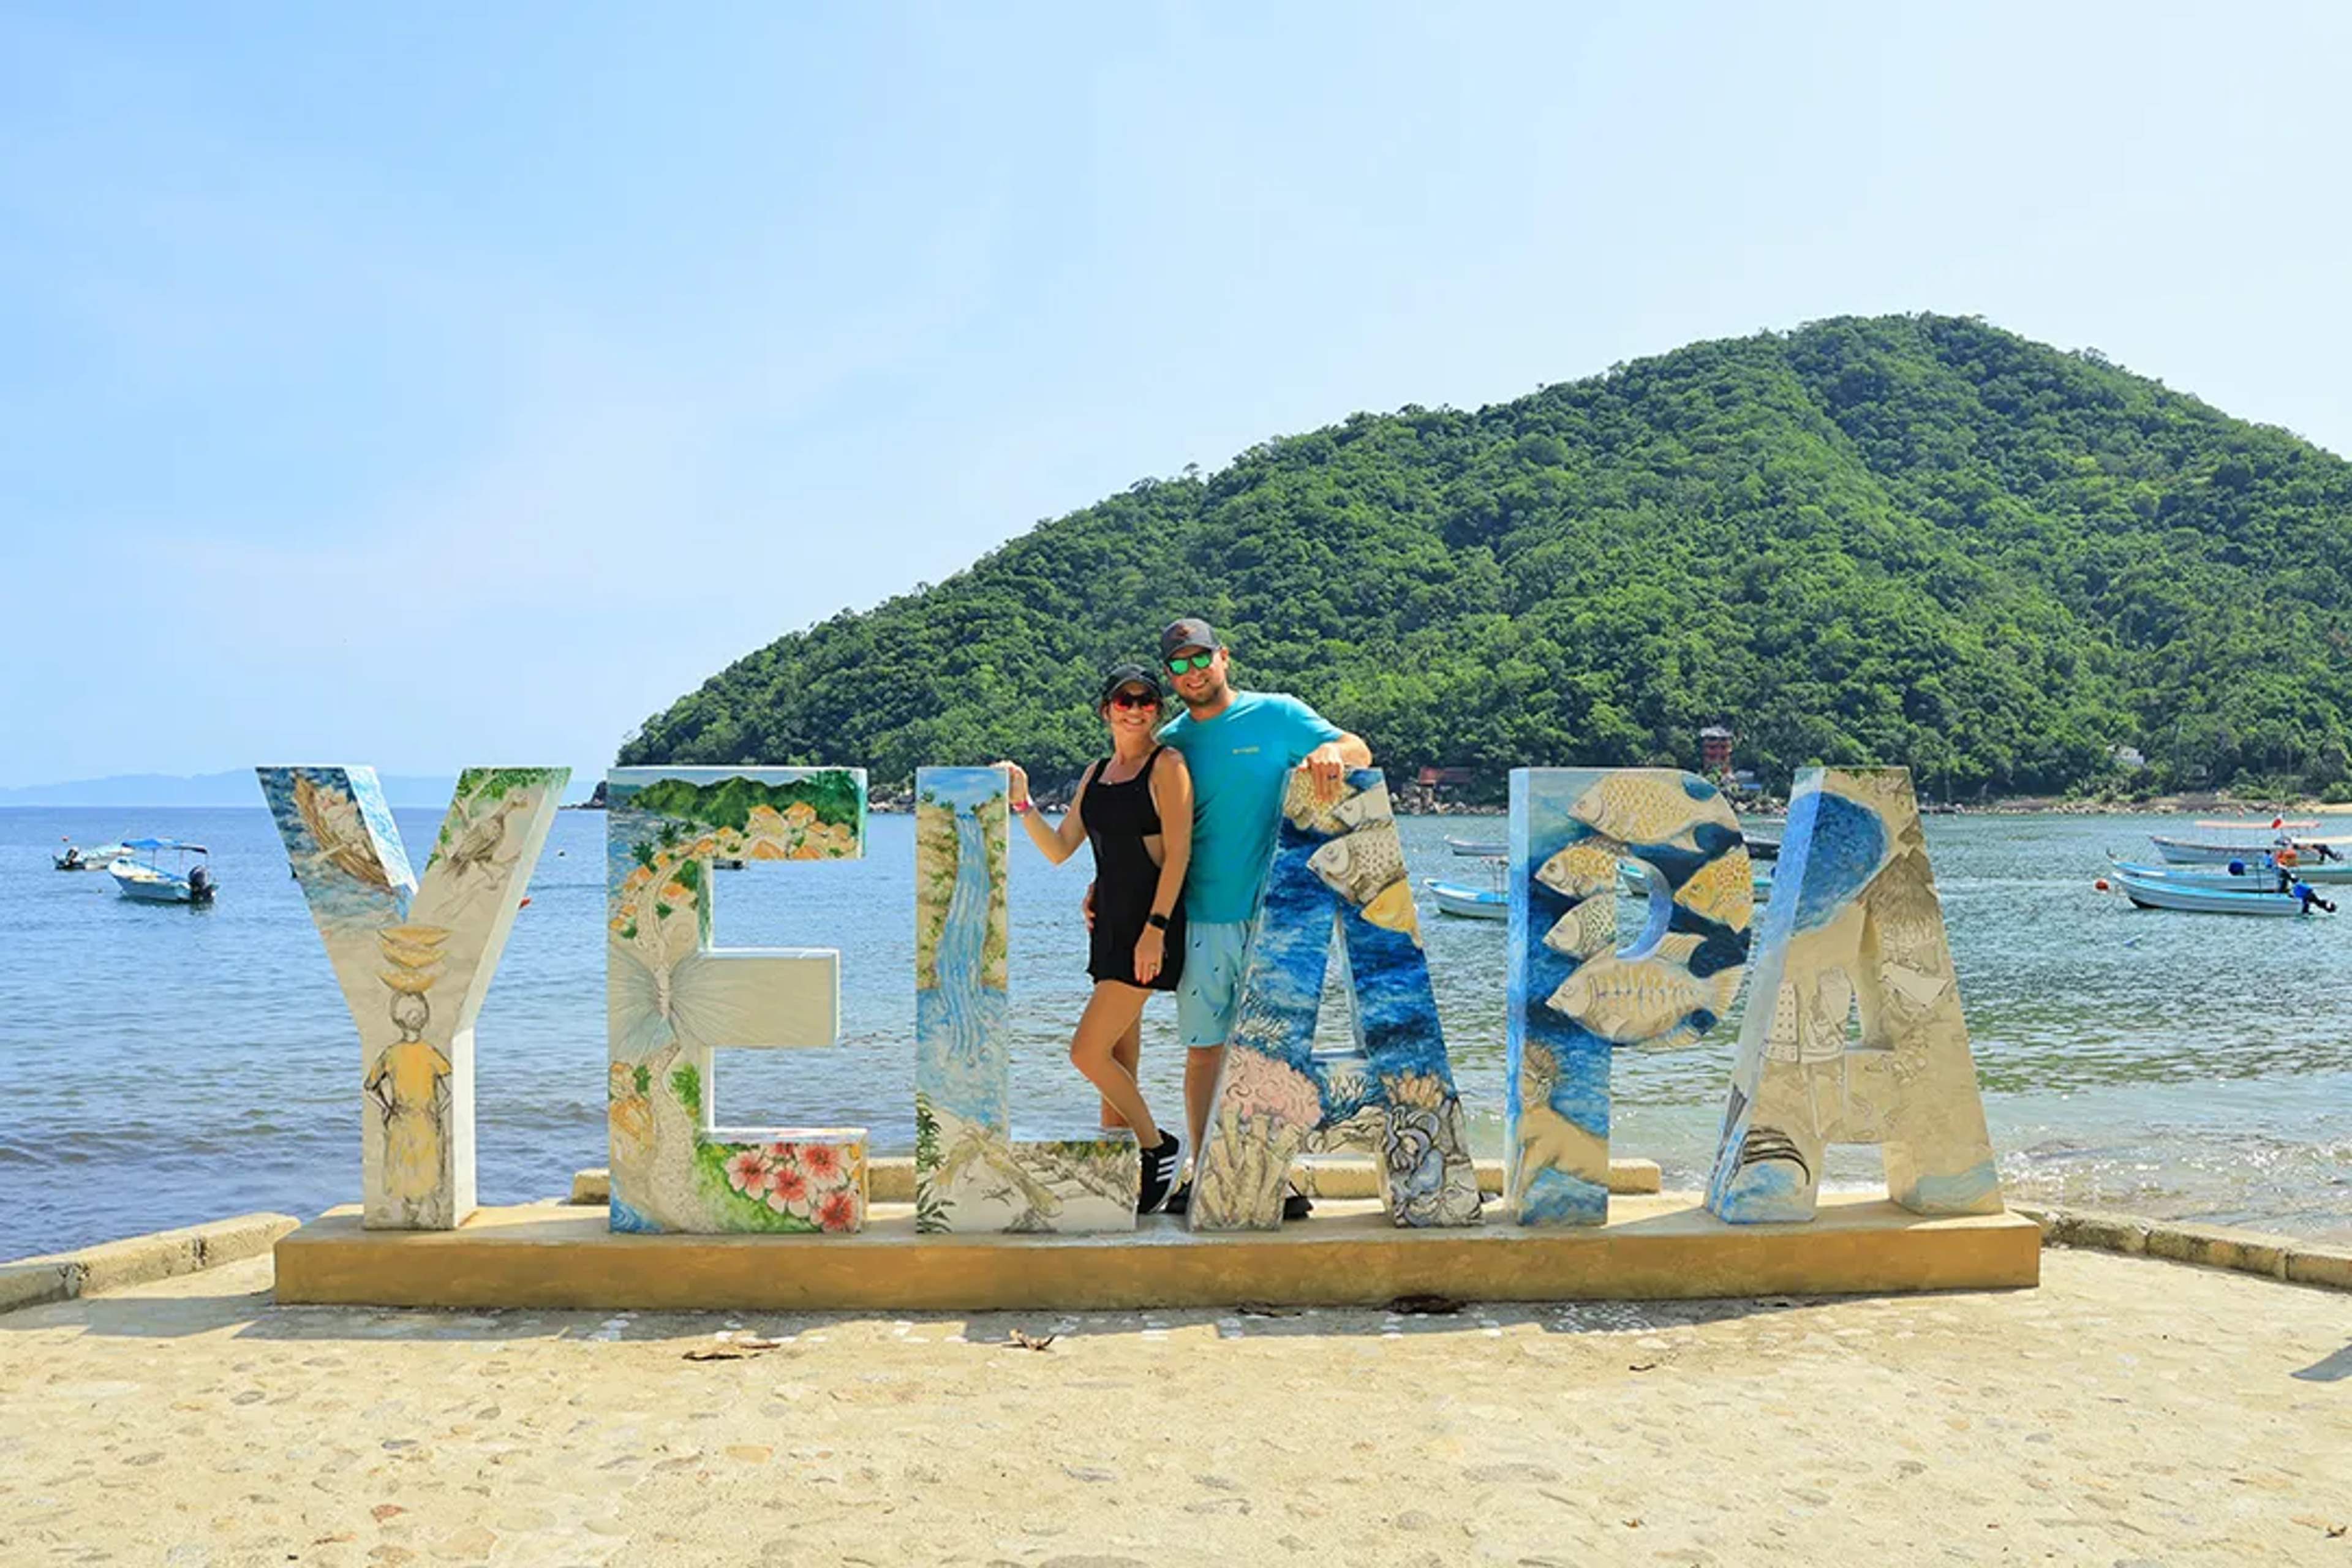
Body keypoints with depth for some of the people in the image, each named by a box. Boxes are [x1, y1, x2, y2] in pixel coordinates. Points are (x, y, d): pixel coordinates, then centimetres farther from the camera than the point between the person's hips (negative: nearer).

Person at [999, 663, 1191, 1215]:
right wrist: (1022, 803, 0)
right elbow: (1059, 850, 14)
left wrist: (1155, 927, -19)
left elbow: (1178, 853, -13)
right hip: (1109, 926, 8)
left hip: (1149, 928, -8)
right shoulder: (1096, 774, 15)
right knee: (1119, 1062, 10)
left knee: (1088, 1050, -11)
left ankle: (1160, 1148, 5)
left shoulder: (1167, 766, -6)